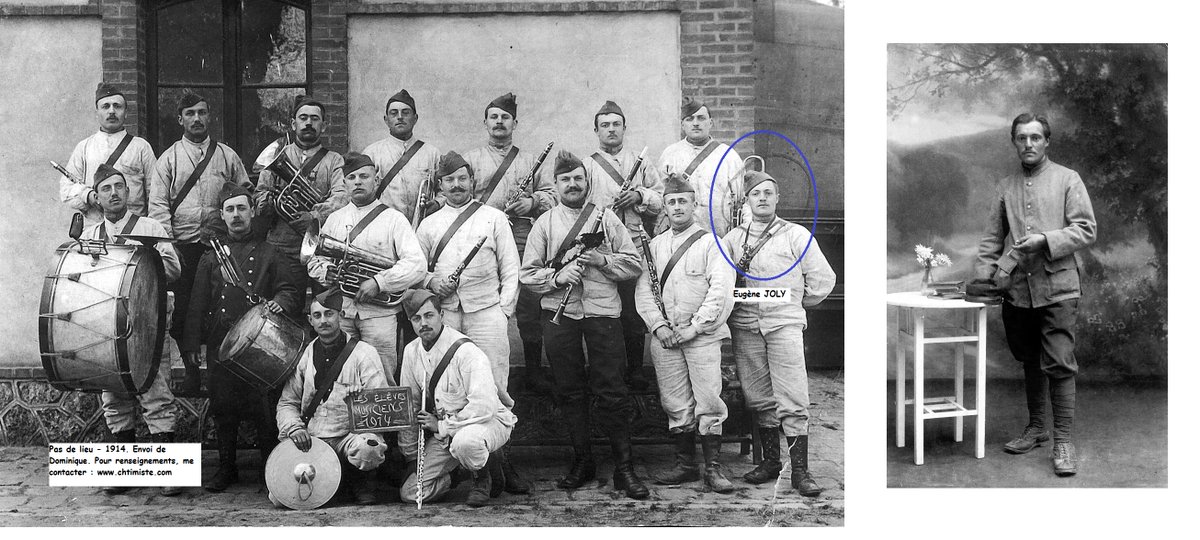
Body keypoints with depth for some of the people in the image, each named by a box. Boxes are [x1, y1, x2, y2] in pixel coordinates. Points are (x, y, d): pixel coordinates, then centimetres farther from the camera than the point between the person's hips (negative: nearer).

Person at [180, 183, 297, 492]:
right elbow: (197, 304, 10)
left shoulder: (266, 253, 9)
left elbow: (289, 290, 9)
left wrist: (279, 302, -15)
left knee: (263, 405, -4)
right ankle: (225, 469, 17)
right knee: (222, 406, 5)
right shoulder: (211, 255, 12)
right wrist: (191, 344, 4)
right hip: (220, 344, 2)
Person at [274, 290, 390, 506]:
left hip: (349, 437, -3)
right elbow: (287, 403, 12)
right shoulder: (304, 356, 10)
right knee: (279, 495, -18)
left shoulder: (364, 354, -1)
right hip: (308, 440, 3)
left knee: (368, 450, -37)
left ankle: (361, 483, -1)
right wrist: (294, 428, -8)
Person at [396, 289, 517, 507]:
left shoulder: (466, 352, -22)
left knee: (465, 442, -41)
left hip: (488, 422, -6)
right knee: (410, 494, -6)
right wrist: (411, 457, 11)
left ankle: (482, 477, -6)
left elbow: (485, 406, -30)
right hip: (444, 432, 6)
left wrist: (442, 426, -21)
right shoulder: (411, 351, -1)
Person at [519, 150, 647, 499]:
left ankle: (624, 469, 3)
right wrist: (557, 277, -11)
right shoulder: (545, 222, 11)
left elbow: (634, 264, 6)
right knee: (571, 391, 7)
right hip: (559, 314, 2)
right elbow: (527, 273, 6)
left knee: (612, 391, -4)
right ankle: (582, 462, 19)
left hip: (602, 312, -1)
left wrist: (603, 260, -10)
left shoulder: (606, 218, 10)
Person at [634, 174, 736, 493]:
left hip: (702, 335, -4)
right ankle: (684, 464, 15)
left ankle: (712, 468, 1)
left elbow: (720, 291, -7)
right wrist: (659, 325, -4)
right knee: (675, 404, 5)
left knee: (708, 401, -6)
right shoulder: (655, 245, 15)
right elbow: (643, 290, 10)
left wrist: (694, 327, -12)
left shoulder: (710, 243, 2)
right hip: (665, 337, 4)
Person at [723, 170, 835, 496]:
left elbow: (823, 278, 7)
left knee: (792, 401, -7)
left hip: (784, 324, -3)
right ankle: (770, 461, 19)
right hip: (745, 326, 3)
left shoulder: (796, 235, 4)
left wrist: (796, 304, 12)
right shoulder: (733, 239, 10)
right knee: (759, 399, 8)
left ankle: (800, 470, -4)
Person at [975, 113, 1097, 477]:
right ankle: (1035, 427, 29)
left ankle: (1063, 441, -1)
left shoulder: (1067, 180, 2)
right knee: (1030, 363, 15)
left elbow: (1086, 231, -3)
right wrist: (982, 279, 4)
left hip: (1057, 288, -4)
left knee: (1059, 364, -7)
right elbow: (992, 238, 14)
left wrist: (1046, 240, -17)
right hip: (1017, 291, 4)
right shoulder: (1005, 187, 13)